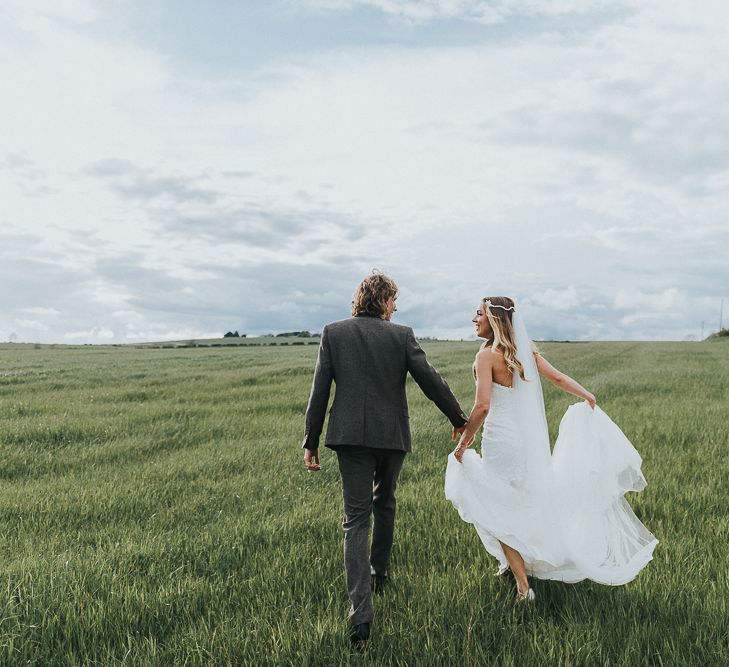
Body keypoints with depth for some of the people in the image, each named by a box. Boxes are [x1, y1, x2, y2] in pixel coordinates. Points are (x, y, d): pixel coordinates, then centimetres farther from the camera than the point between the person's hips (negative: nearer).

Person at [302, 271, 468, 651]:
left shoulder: (333, 333, 1)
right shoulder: (401, 335, -1)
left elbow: (319, 391, -2)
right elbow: (430, 380, -3)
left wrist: (311, 442, 4)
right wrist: (458, 419, 11)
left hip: (351, 436, 0)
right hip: (392, 435, 1)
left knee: (356, 519, -1)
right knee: (384, 504, 25)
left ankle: (361, 614, -10)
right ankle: (379, 573, 43)